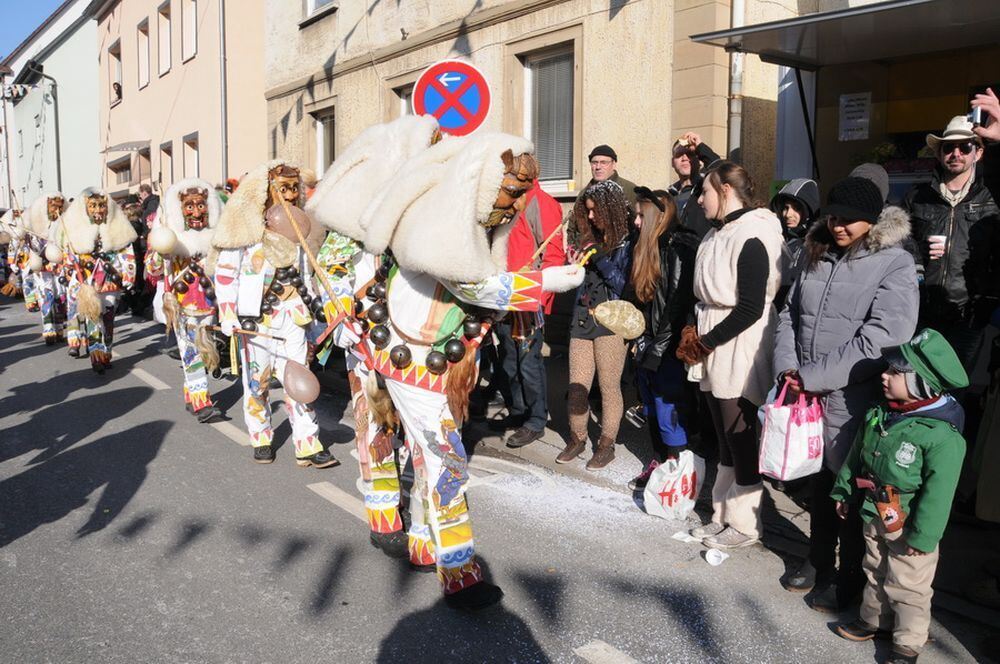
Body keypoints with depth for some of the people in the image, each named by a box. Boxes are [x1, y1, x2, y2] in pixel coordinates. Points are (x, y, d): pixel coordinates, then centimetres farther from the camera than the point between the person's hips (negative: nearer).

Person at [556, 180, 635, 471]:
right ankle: (577, 438, 23)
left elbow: (625, 286, -9)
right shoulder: (589, 239, 13)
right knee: (576, 387, 7)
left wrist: (602, 260, -15)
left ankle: (607, 444, 16)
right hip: (582, 320, 5)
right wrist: (575, 264, 1)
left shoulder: (627, 242, -4)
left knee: (609, 387, 3)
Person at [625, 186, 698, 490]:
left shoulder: (679, 248, -15)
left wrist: (658, 350, -17)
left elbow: (677, 304, -19)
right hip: (647, 348, 9)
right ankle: (659, 463, 29)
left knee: (668, 414, -1)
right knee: (652, 411, 16)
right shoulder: (650, 246, 12)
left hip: (666, 351, -9)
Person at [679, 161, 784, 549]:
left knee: (740, 438, 1)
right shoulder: (717, 234, 11)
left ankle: (744, 525, 16)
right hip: (713, 349, 9)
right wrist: (693, 333, 2)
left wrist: (705, 342, -14)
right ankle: (723, 516, 26)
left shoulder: (751, 237, -16)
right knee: (724, 437, 15)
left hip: (740, 350, -8)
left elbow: (751, 308, -20)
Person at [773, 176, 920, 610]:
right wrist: (787, 368, -5)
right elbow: (790, 315, 12)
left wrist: (813, 377, -19)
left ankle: (849, 576, 27)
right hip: (809, 396, 6)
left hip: (856, 401, -5)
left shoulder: (894, 265, -10)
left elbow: (878, 339, -20)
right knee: (819, 481, 20)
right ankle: (819, 560, 39)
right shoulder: (817, 257, 9)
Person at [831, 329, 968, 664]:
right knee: (875, 573, 24)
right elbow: (857, 455, 9)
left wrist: (922, 536, -19)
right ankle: (874, 621, 44)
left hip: (909, 526, -7)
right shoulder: (879, 413, -5)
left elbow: (938, 492, -23)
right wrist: (844, 491, 13)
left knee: (907, 588, 10)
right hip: (874, 516, 7)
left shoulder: (942, 434, -27)